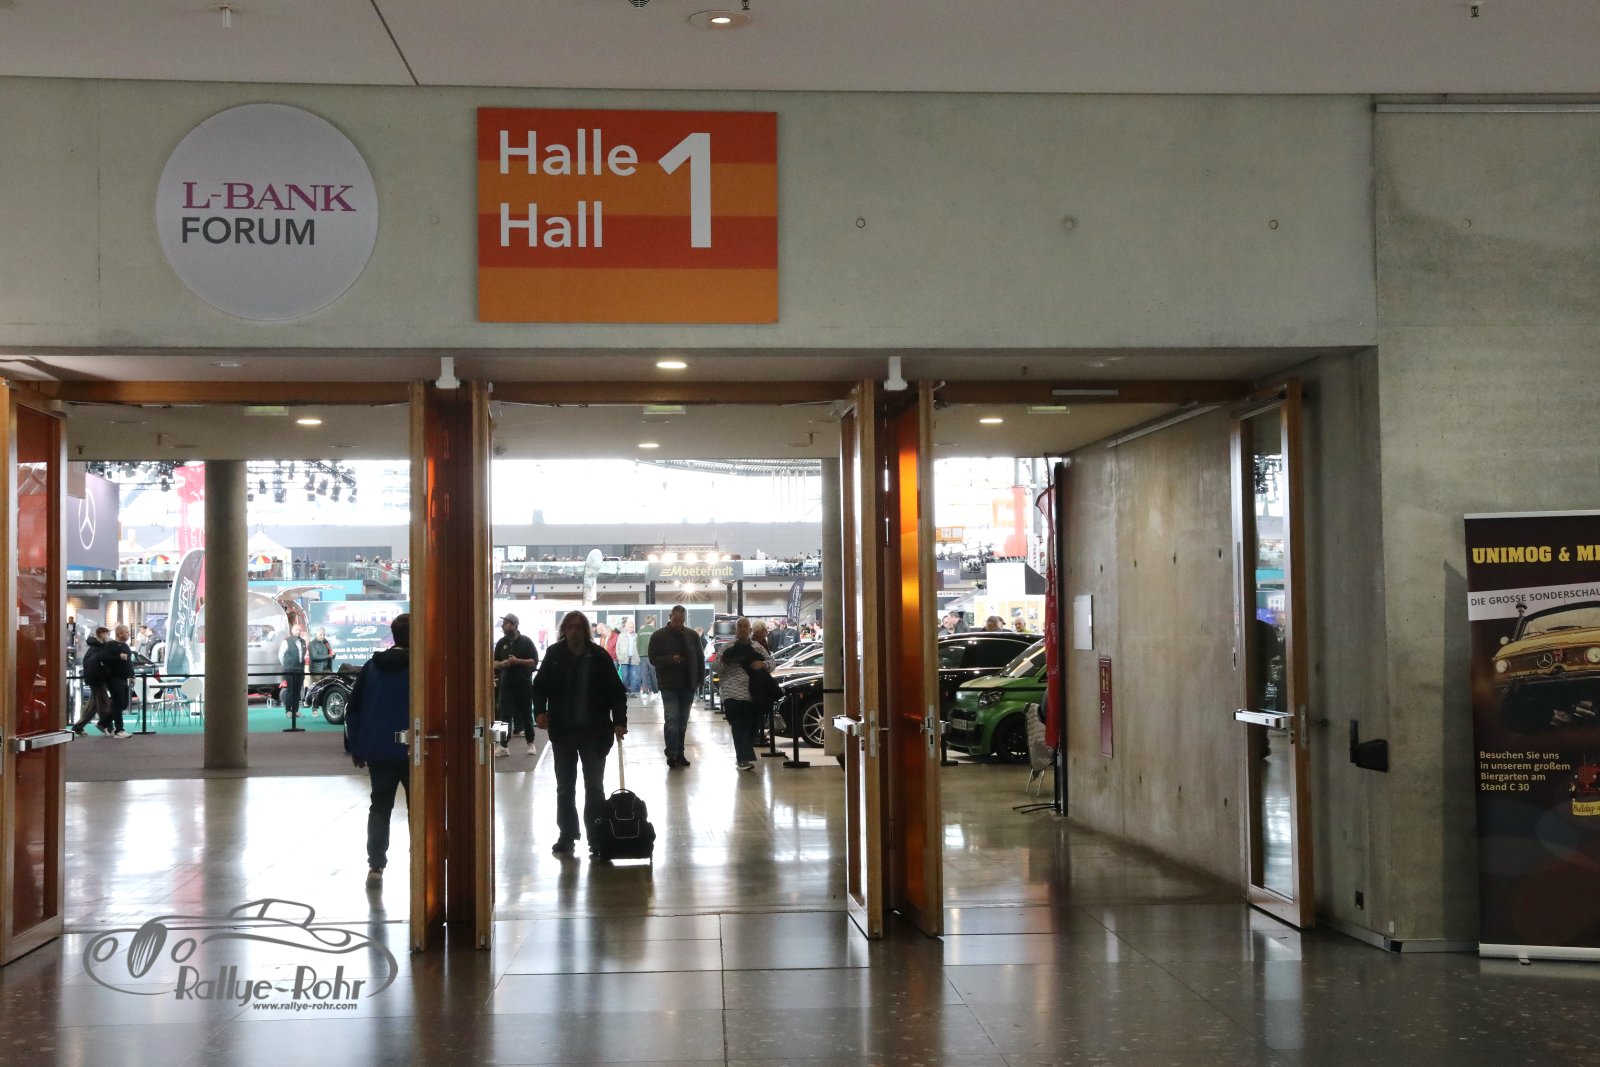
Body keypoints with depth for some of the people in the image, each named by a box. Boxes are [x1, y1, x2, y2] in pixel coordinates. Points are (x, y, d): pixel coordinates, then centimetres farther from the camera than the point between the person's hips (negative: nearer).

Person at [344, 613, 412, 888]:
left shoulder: (372, 667, 7)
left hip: (377, 751, 4)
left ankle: (375, 867, 5)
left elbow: (353, 709, 8)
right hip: (412, 751, -4)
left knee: (379, 807, 11)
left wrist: (355, 747, 13)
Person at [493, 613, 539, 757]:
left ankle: (530, 743, 19)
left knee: (526, 714, 7)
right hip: (506, 684, 3)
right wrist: (501, 664, -10)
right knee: (505, 715, -3)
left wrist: (518, 661, -19)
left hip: (524, 684, -3)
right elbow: (494, 662, 13)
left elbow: (534, 661, -6)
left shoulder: (526, 641, -3)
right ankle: (503, 746, -2)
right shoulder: (501, 642, 8)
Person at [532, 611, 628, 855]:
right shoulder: (554, 654, -1)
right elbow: (540, 685, 6)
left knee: (594, 785, 6)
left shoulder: (599, 656, -6)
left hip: (594, 731, -2)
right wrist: (540, 710, -10)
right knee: (564, 787, 9)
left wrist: (619, 721, -13)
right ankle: (567, 834, 18)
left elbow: (616, 691, -4)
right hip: (562, 730, 2)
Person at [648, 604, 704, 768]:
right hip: (669, 685, -4)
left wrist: (700, 679, 4)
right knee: (671, 719, -12)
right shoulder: (658, 636, -2)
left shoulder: (692, 636, 7)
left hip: (688, 685, 4)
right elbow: (653, 659, -5)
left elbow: (700, 658, 12)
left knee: (683, 722, 9)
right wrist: (671, 659, -21)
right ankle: (671, 754, -9)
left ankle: (679, 754, 15)